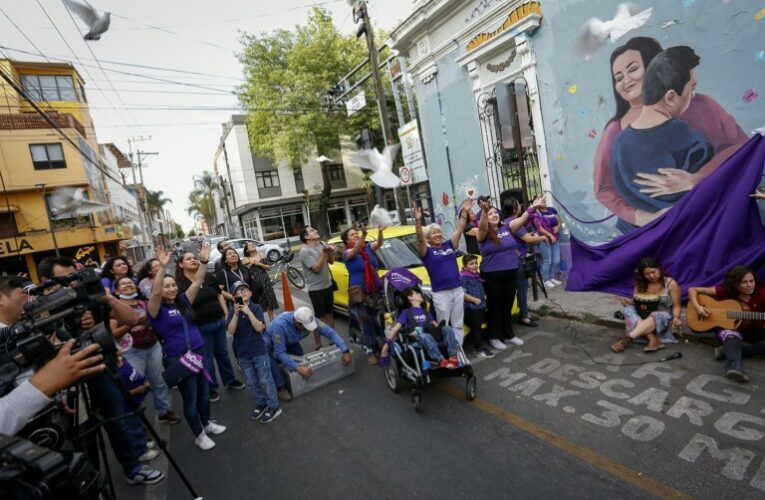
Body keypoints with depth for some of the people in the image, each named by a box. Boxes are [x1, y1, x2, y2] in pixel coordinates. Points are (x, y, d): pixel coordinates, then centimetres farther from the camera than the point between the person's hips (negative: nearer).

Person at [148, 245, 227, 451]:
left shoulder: (183, 301, 5)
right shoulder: (157, 309, -8)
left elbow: (196, 282, -1)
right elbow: (155, 292, -27)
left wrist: (204, 261, -12)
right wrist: (162, 267, -36)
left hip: (199, 352, 5)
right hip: (178, 358, -5)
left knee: (204, 392, 20)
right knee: (190, 398, 8)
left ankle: (207, 423, 42)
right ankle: (199, 435, 26)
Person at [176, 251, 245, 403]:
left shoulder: (208, 277, 3)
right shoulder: (179, 284, -12)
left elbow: (219, 295, 11)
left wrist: (226, 314, 6)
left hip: (219, 321, 5)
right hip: (201, 327, -4)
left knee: (223, 352, 19)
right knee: (207, 358, 10)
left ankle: (230, 380, 36)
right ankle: (212, 388, 27)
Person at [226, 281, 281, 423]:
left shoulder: (256, 307, -11)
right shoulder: (232, 310, -4)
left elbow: (259, 328, -21)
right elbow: (231, 331, -15)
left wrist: (248, 312, -28)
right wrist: (236, 314, -27)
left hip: (259, 351, -3)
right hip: (242, 353, 3)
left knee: (265, 380, 5)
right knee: (252, 383, 15)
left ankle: (274, 407, 19)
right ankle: (261, 404, 34)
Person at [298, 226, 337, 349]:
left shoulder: (321, 244, 3)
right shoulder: (304, 252, -17)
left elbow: (331, 261, 9)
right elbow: (316, 268, -23)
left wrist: (330, 252, -10)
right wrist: (324, 253, -23)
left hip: (328, 286, 7)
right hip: (316, 290, -7)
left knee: (330, 315, 16)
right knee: (320, 318, 0)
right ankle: (318, 346, 13)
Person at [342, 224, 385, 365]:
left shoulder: (368, 248, 5)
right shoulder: (347, 253, -7)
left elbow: (379, 243, -14)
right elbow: (356, 250, -29)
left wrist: (380, 231, -36)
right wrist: (364, 235, -47)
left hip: (376, 291, 4)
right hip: (359, 294, -4)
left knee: (380, 321, 9)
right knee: (367, 325, 3)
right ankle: (370, 352, 15)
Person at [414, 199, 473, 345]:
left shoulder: (449, 245, 11)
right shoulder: (426, 251, -3)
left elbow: (459, 230, 7)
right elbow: (420, 239, -20)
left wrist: (464, 212, -1)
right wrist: (418, 221, -34)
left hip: (458, 290, 5)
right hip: (441, 294, -5)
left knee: (458, 325, 12)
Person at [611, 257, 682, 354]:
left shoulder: (671, 284, -5)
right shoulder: (640, 284, 3)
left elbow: (676, 306, -2)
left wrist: (676, 318, -24)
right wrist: (628, 302, -18)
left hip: (664, 318, -3)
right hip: (643, 316, 3)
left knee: (655, 316, -39)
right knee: (629, 310, -29)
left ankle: (627, 339, -54)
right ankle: (654, 341, -41)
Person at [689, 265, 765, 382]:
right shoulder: (724, 291, -12)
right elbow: (692, 290, -10)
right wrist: (697, 306, -25)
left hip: (755, 331, 3)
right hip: (729, 327, -3)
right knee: (731, 336, -40)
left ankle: (728, 352, -34)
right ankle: (735, 366, -61)